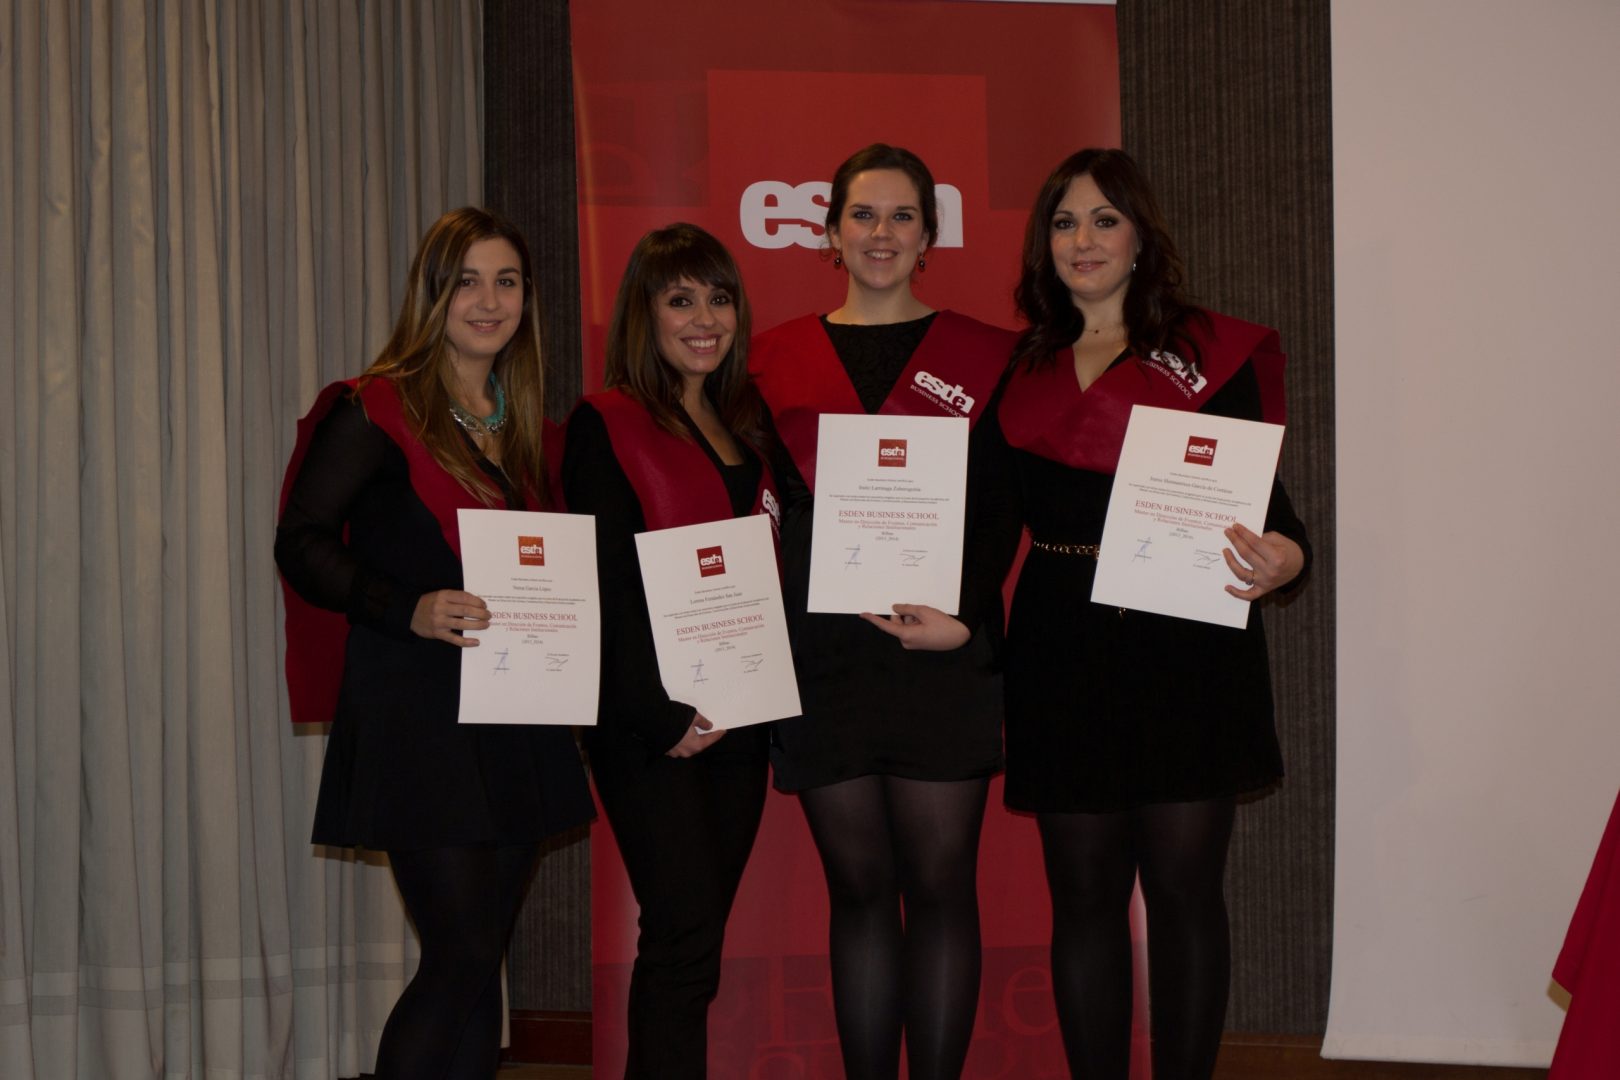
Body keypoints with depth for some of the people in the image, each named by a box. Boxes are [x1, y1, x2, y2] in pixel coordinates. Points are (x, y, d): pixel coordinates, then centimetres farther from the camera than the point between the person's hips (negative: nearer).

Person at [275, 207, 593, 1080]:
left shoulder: (517, 424, 15)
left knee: (479, 957, 10)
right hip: (417, 715, -7)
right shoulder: (375, 410, -7)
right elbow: (301, 542, -12)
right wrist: (409, 610, -25)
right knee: (463, 955, -10)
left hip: (511, 714, 7)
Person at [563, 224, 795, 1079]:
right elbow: (609, 584, -10)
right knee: (685, 931, -11)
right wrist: (661, 713, -16)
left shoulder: (750, 423, 15)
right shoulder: (605, 425, -4)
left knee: (695, 935, 9)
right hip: (650, 724, -6)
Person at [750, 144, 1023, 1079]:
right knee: (859, 888, 8)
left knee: (940, 886, 1)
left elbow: (1000, 513, 1)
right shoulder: (778, 358, 11)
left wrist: (966, 620, -14)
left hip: (946, 652, -1)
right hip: (819, 648, 2)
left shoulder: (982, 355, 6)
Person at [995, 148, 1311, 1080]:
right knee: (1084, 891, 8)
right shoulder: (1025, 367, 12)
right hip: (1061, 652, 3)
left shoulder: (1210, 354, 2)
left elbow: (1263, 499, -3)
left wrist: (1281, 558, -24)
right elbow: (1003, 515, 11)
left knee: (1183, 885, 1)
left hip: (1186, 645, -3)